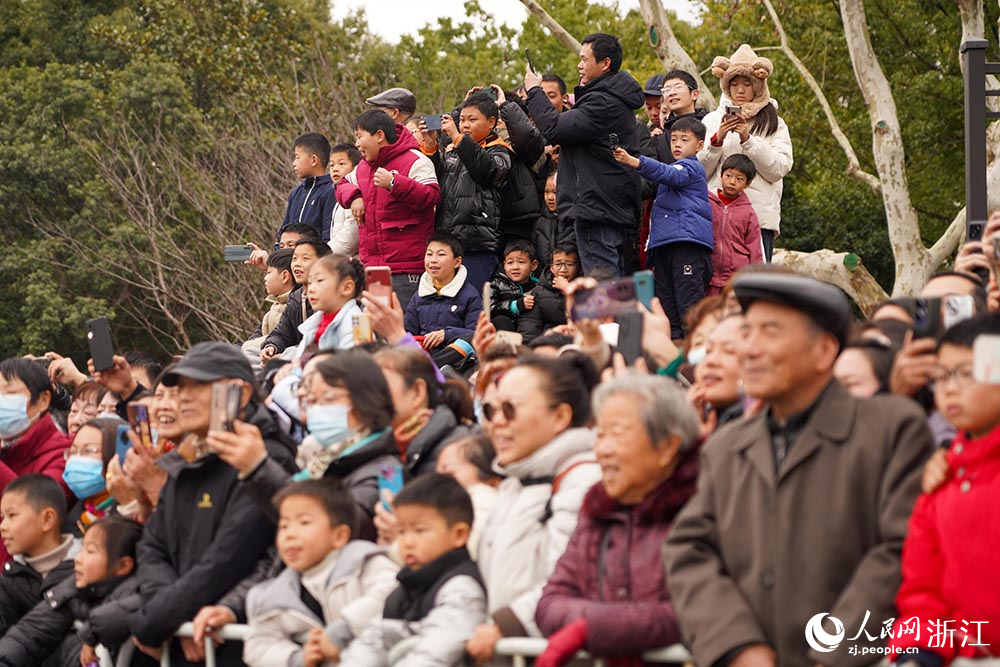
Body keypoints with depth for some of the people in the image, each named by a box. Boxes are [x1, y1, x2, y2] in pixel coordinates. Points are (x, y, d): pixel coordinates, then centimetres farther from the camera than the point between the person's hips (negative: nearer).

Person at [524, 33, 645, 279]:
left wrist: (534, 92, -5)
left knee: (601, 282, -12)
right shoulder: (616, 99, 20)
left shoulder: (604, 102, -15)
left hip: (597, 206, -11)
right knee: (613, 283, 11)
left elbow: (555, 129, -19)